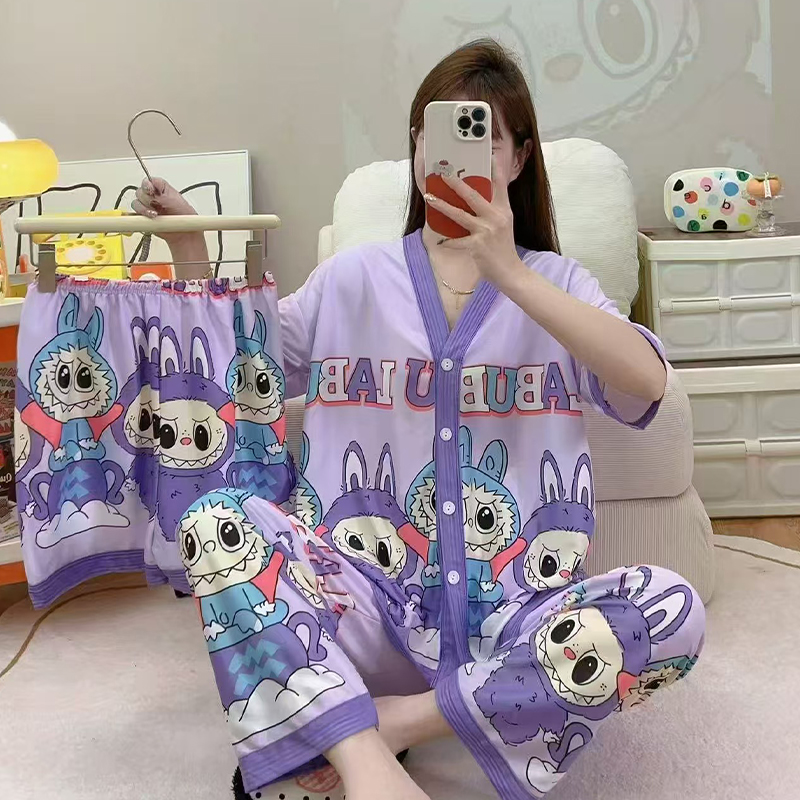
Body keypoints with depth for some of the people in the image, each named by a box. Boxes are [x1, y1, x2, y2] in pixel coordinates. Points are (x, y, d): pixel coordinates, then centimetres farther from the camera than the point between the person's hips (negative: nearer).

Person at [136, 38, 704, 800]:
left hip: (511, 611, 0)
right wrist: (191, 249, 6)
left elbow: (647, 382, -12)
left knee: (671, 609, -29)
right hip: (371, 599, 1)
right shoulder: (353, 279, 11)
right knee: (214, 521, -24)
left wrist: (508, 274, -19)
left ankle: (397, 720, -20)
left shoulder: (555, 279, 8)